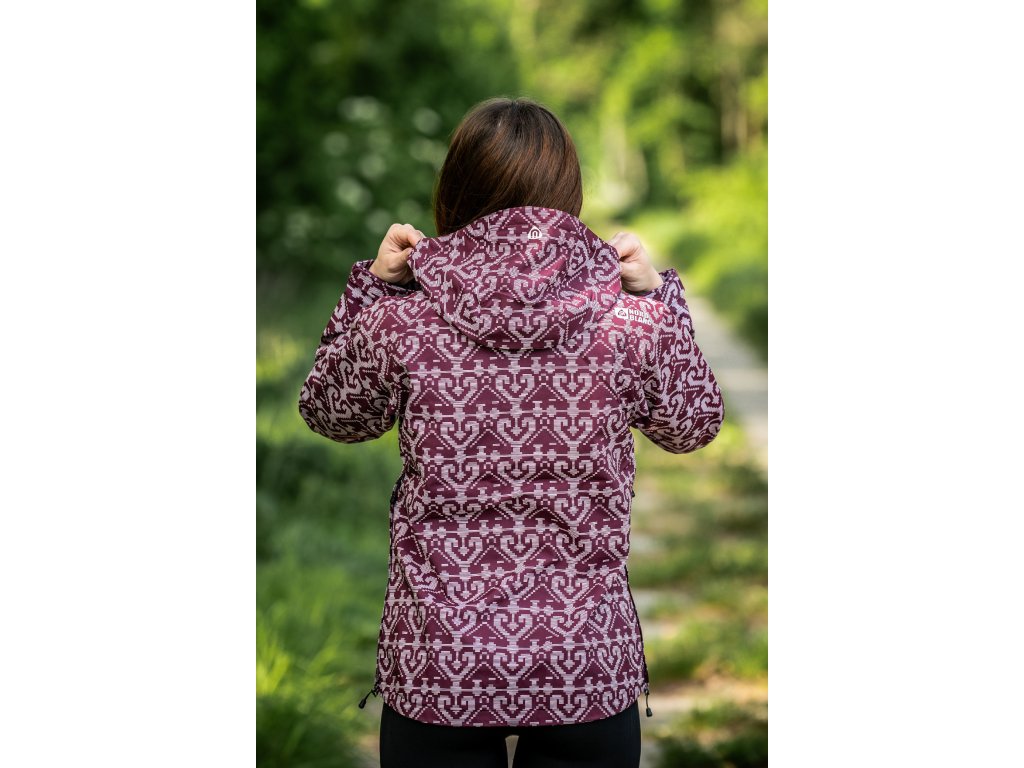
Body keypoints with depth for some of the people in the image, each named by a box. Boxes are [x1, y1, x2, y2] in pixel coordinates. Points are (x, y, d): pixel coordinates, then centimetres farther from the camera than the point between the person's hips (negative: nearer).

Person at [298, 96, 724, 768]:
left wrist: (372, 286, 12)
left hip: (435, 661, 0)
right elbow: (693, 426, 11)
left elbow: (332, 414, 11)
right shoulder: (632, 320, -8)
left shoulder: (401, 320, -9)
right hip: (587, 666, 0)